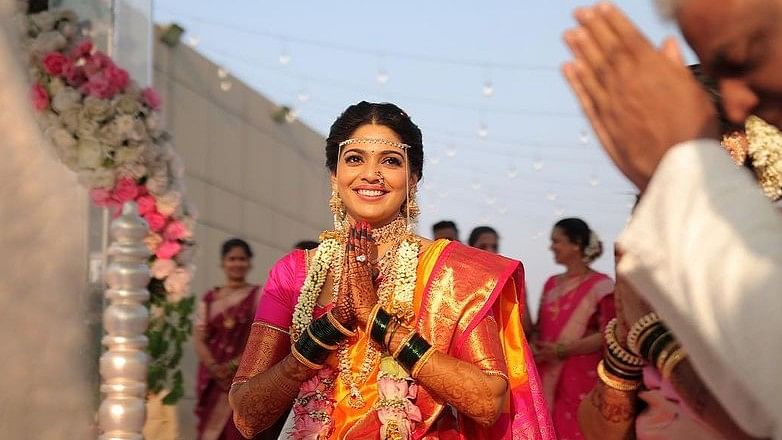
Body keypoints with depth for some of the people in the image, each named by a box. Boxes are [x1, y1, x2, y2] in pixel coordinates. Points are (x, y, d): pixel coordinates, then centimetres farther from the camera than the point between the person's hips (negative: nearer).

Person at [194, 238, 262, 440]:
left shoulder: (258, 295, 4)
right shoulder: (209, 299, 13)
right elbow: (199, 338, 6)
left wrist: (234, 366, -14)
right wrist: (214, 367, -11)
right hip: (213, 379, 3)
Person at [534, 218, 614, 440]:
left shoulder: (600, 285, -5)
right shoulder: (551, 284, 16)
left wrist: (562, 350, -14)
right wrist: (533, 347, 0)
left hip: (583, 378, -6)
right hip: (548, 378, 6)